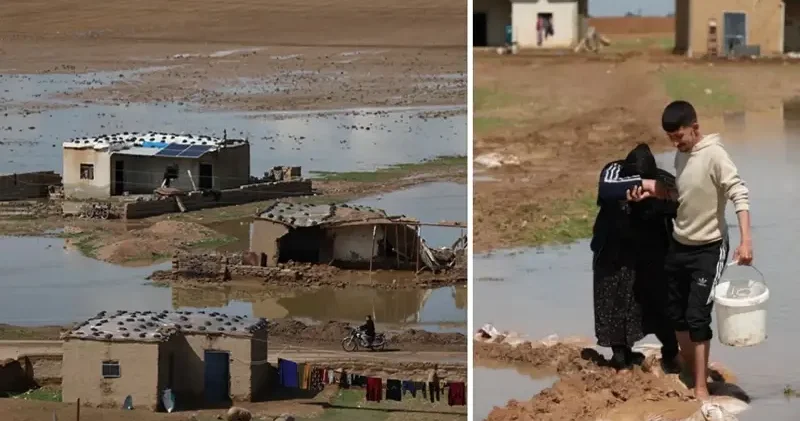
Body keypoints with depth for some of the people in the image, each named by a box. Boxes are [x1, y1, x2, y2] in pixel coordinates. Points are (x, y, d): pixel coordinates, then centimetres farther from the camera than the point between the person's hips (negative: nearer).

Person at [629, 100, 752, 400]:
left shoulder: (714, 154, -20)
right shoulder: (681, 155, 4)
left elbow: (739, 194, -27)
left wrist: (745, 240, -36)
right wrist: (653, 189, 1)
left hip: (708, 249, -8)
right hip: (679, 246, 8)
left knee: (697, 317, -9)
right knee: (677, 314, 13)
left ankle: (701, 389, -1)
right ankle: (690, 375, 30)